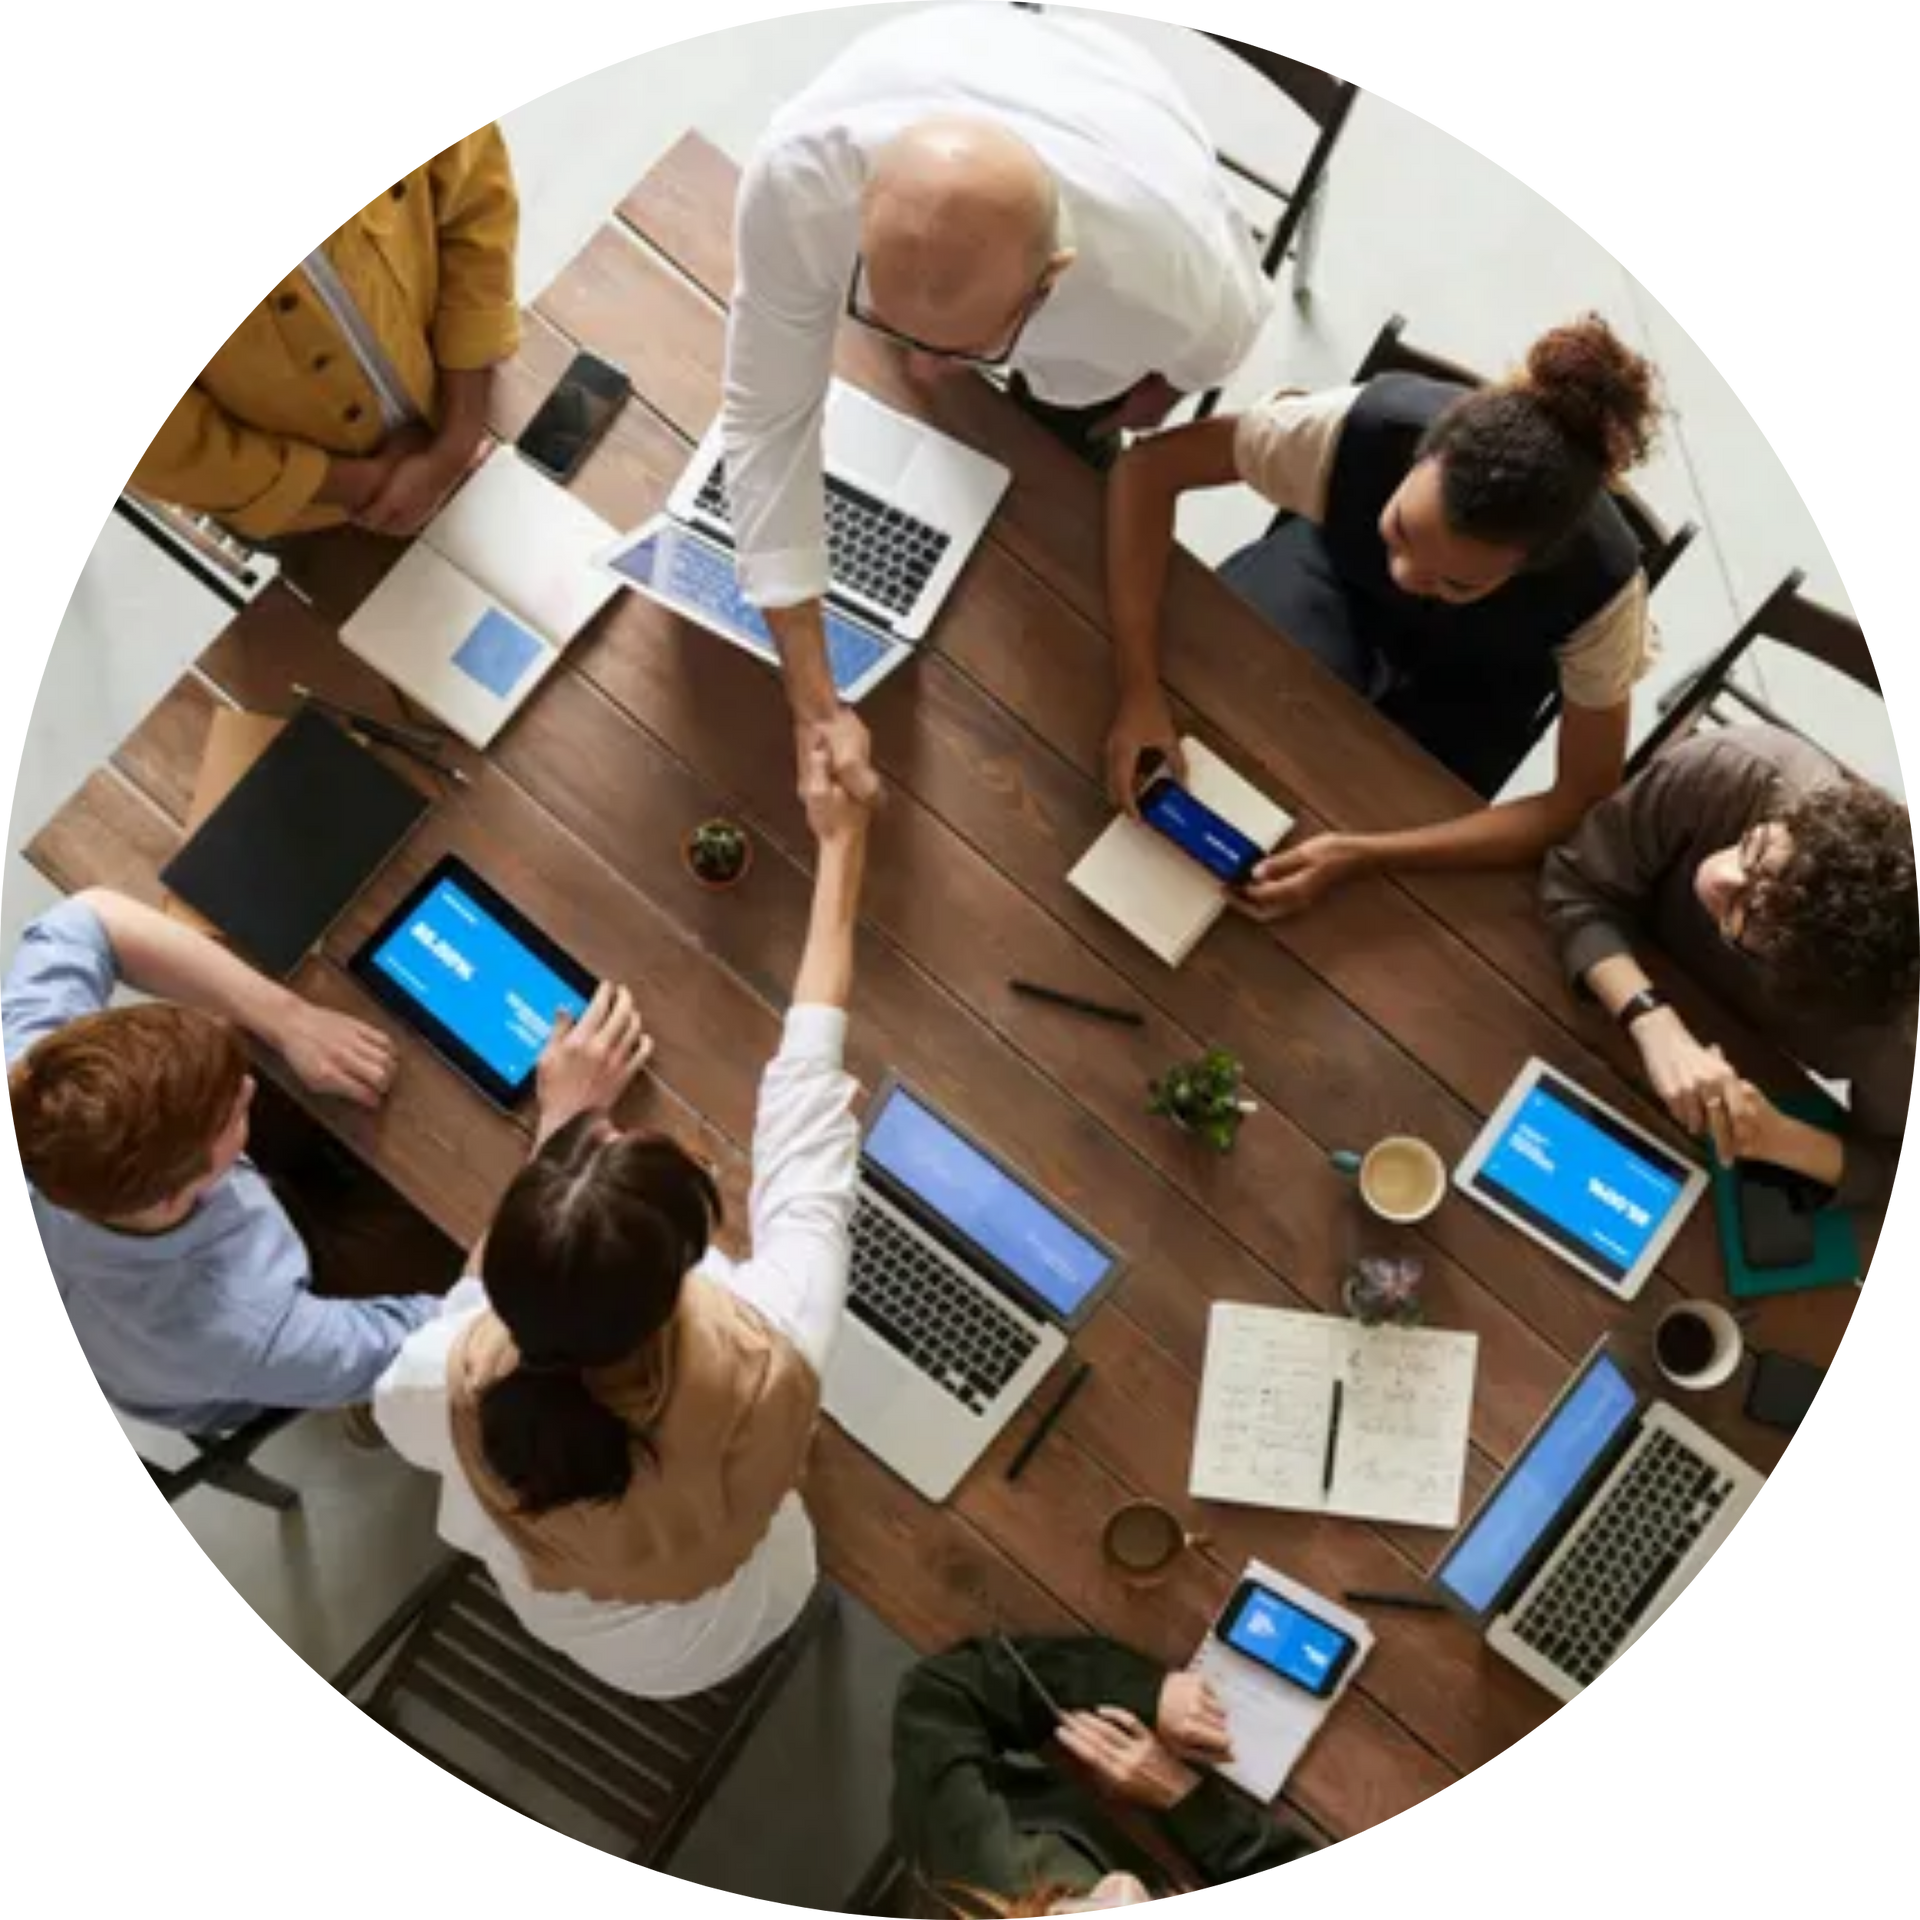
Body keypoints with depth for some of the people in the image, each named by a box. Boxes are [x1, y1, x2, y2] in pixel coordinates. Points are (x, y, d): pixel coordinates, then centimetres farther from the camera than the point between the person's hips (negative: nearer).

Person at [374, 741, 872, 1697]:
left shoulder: (451, 1385, -41)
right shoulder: (765, 1360, -45)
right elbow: (805, 1108, -30)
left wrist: (560, 1124, -12)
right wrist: (839, 846, -18)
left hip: (554, 1620, 0)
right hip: (735, 1627, 0)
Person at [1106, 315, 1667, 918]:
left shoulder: (1599, 582, -39)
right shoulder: (1366, 425, -41)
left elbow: (1587, 805, -31)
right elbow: (1148, 467, -31)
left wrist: (1364, 856, -42)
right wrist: (1139, 688, -41)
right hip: (1340, 570, 1)